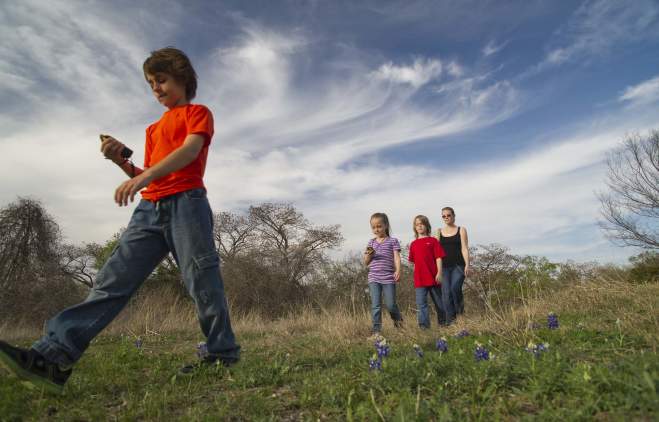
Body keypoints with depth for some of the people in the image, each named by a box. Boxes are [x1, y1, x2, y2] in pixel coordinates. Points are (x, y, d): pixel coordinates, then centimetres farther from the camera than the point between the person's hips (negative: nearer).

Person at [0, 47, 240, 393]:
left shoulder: (198, 112, 10)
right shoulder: (153, 129, 31)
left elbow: (191, 149, -12)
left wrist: (146, 175, -24)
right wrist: (122, 161, 8)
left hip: (186, 202, -6)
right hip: (150, 209, 7)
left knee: (200, 277, -10)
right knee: (113, 279, -3)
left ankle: (223, 353, 0)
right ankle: (53, 355, -7)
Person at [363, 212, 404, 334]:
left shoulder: (393, 241, 4)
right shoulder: (371, 242, 12)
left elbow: (397, 257, -5)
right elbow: (366, 263, 12)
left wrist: (398, 270, -21)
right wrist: (369, 254, -9)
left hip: (388, 278, -2)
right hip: (374, 278, 2)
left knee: (390, 305, 2)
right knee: (375, 306, 0)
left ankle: (398, 320, 33)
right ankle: (376, 331, 6)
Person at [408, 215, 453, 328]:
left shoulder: (433, 241, 1)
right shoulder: (413, 244, 10)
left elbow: (438, 258, -3)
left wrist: (439, 273, -11)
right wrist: (417, 274, 12)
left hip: (433, 277, -2)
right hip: (419, 279, 2)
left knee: (439, 302, 13)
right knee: (421, 304, -4)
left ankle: (444, 324, 28)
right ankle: (424, 326, -2)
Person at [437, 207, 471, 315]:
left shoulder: (461, 230, 6)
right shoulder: (439, 232, 11)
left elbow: (464, 249, 0)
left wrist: (467, 265, -9)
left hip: (458, 265, -2)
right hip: (445, 266, 2)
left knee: (455, 288, -22)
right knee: (448, 292, 0)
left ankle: (460, 310, 3)